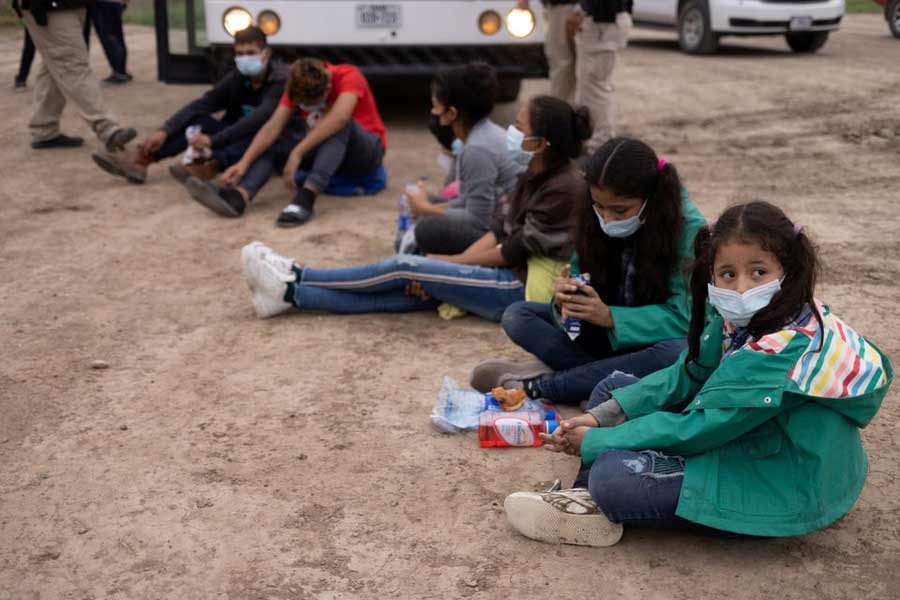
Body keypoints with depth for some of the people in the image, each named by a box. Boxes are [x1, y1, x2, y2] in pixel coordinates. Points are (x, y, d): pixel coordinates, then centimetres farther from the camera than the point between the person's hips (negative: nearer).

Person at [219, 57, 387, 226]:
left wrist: (297, 153, -47)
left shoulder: (348, 76, -23)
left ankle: (306, 197, -50)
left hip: (367, 152, -5)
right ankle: (241, 193, -38)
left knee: (341, 125, -37)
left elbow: (340, 117, -42)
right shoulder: (297, 88, -8)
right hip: (329, 151, 5)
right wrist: (244, 162, -32)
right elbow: (273, 126, -18)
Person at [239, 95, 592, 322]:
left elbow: (517, 250, -17)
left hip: (522, 289, -8)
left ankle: (296, 279, -2)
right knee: (410, 290, -3)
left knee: (404, 268, -11)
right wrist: (442, 268, -2)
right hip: (509, 275, 8)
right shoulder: (534, 176, 9)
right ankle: (291, 294, -4)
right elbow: (501, 231, 9)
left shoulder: (565, 188, -20)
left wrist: (448, 262, -7)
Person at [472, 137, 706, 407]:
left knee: (677, 353, -39)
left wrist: (610, 316, -35)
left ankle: (539, 385, -29)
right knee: (517, 315, -10)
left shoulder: (687, 227, -20)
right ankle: (612, 378, -28)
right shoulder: (592, 220, -7)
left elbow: (681, 316, -23)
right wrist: (566, 300, -28)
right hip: (605, 334, 4)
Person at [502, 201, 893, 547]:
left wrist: (595, 442, -15)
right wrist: (606, 415, -7)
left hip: (788, 490, -10)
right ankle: (591, 497, -1)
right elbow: (687, 375, 4)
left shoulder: (777, 354, -30)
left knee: (612, 474, -25)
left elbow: (695, 429, -25)